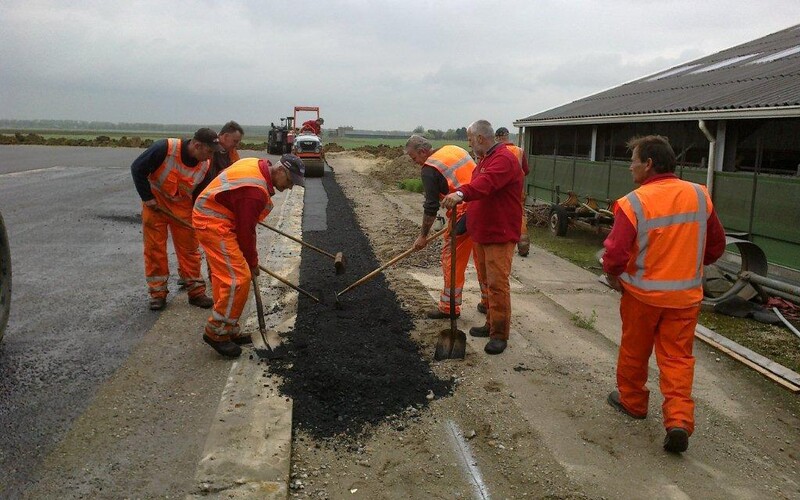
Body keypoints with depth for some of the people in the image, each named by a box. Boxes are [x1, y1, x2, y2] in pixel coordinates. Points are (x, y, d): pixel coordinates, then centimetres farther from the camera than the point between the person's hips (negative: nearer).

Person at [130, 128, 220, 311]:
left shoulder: (205, 166, -12)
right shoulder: (164, 149, -26)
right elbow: (137, 168, -18)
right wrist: (147, 197, -17)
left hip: (183, 206, 3)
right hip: (155, 202, -3)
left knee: (189, 248, 3)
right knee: (155, 248, 1)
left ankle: (196, 291, 13)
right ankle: (158, 293, 12)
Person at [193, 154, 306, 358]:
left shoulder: (257, 165, 6)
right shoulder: (255, 190, -24)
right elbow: (245, 231, -17)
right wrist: (252, 262, -2)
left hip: (209, 217, 11)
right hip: (214, 225, -11)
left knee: (225, 277, 14)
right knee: (238, 279, -12)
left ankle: (228, 330, 22)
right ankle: (217, 332, -1)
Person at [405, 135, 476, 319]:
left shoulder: (429, 169, -8)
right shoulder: (454, 149, 15)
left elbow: (431, 207, -7)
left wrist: (423, 236, 2)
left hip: (465, 214, -8)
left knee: (452, 258, 3)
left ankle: (449, 307, 9)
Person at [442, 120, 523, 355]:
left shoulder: (504, 159, -16)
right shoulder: (485, 159, 19)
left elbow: (485, 183, -36)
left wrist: (461, 193, -50)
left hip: (500, 235, -10)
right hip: (481, 232, 10)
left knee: (497, 284, -8)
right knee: (487, 281, 16)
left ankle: (500, 335, -2)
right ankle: (491, 324, 27)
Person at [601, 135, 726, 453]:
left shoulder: (634, 203, -19)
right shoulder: (700, 196, -3)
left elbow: (615, 252, -22)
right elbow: (716, 244, 8)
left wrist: (613, 276, -2)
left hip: (642, 293, -3)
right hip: (686, 295, 3)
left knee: (634, 350, 17)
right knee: (678, 357, 10)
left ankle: (632, 400, 35)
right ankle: (679, 420, -1)